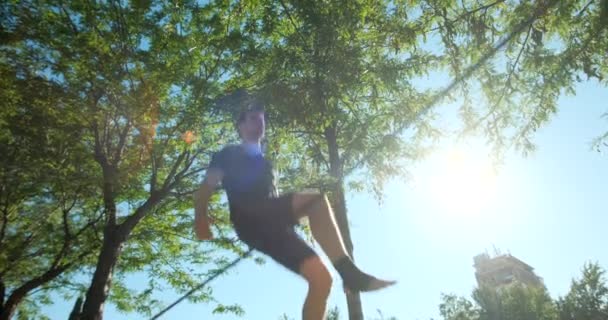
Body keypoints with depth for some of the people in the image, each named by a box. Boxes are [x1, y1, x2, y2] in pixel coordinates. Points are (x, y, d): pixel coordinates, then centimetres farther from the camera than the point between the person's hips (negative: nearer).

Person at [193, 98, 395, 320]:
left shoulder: (264, 163, 37)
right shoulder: (230, 154, 20)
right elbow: (206, 187, 7)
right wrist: (200, 217, -11)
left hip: (271, 227, 6)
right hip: (250, 221, -6)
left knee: (321, 278, -15)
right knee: (317, 200, -28)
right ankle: (349, 272, -34)